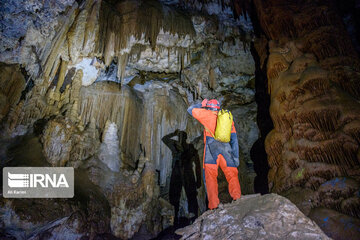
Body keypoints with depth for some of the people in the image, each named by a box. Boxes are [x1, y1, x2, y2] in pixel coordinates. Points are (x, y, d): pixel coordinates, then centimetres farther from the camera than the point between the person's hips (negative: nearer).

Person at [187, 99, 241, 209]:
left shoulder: (208, 115, 9)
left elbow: (190, 109, 18)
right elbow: (234, 139, 15)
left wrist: (201, 105, 33)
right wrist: (236, 156, 16)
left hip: (211, 149, -3)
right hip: (226, 149, 4)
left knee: (210, 176, 0)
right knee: (232, 176, 8)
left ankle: (214, 204, -4)